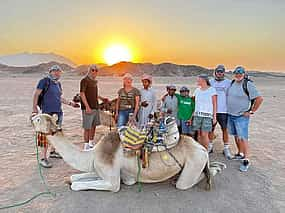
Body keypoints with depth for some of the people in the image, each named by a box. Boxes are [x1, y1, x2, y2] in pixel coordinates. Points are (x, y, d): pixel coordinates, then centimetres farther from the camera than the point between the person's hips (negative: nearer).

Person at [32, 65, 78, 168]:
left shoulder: (58, 84, 15)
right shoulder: (44, 81, -5)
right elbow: (36, 94, -7)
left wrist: (70, 103, 25)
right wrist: (34, 107, -16)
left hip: (58, 112, 7)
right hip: (48, 112, -7)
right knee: (46, 134, -7)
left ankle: (52, 152, 31)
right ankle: (44, 159, -1)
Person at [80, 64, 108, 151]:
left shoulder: (94, 81, 15)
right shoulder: (84, 80, -8)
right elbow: (82, 94, -15)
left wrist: (102, 98, 30)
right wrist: (87, 106, -22)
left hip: (95, 107, 8)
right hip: (88, 108, -8)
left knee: (94, 125, 14)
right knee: (87, 127, -3)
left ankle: (91, 143, 27)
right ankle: (86, 145, 6)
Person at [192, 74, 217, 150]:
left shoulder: (212, 90, 0)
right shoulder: (197, 90, 13)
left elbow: (214, 104, 0)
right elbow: (192, 100, 17)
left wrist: (214, 116, -5)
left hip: (207, 115, -4)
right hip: (197, 115, 4)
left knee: (204, 135, -7)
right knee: (199, 134, 5)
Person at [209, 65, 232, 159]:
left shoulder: (228, 82, 2)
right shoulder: (210, 82, 9)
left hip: (223, 111, -2)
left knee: (225, 130, 1)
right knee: (210, 129, 9)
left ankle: (226, 149, 14)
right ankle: (210, 146, 24)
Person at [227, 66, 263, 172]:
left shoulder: (248, 84, -13)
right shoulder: (232, 83, 7)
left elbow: (259, 99, -15)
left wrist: (251, 112, -11)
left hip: (242, 117, -6)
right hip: (230, 115, 7)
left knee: (243, 138, -5)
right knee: (236, 136, 15)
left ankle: (246, 160, 4)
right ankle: (240, 154, 31)